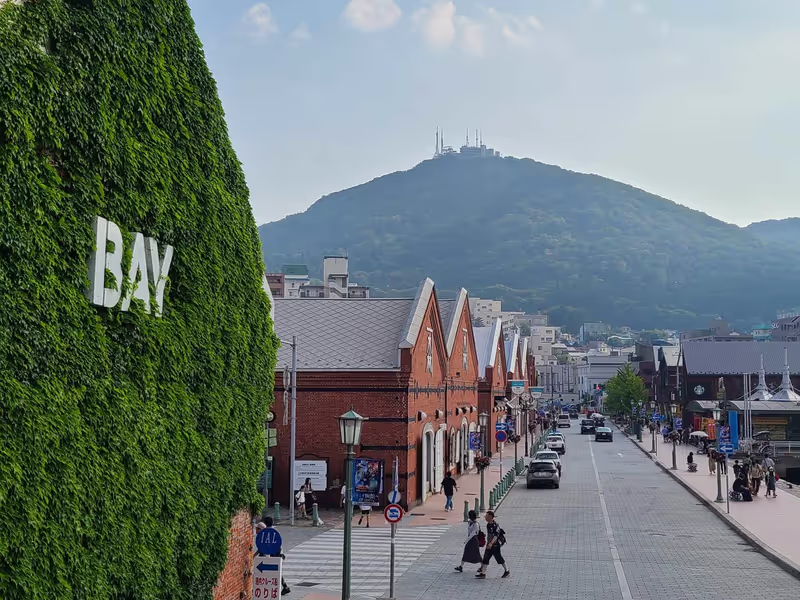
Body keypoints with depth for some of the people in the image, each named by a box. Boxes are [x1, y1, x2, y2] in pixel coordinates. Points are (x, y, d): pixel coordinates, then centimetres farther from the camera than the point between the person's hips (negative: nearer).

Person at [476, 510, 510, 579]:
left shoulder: (495, 525, -20)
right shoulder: (488, 525, 7)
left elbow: (496, 535, -28)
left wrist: (491, 543, -39)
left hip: (495, 545, -8)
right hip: (489, 545, 8)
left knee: (499, 558, 4)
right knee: (485, 558, 3)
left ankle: (507, 571, 23)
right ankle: (483, 573, 4)